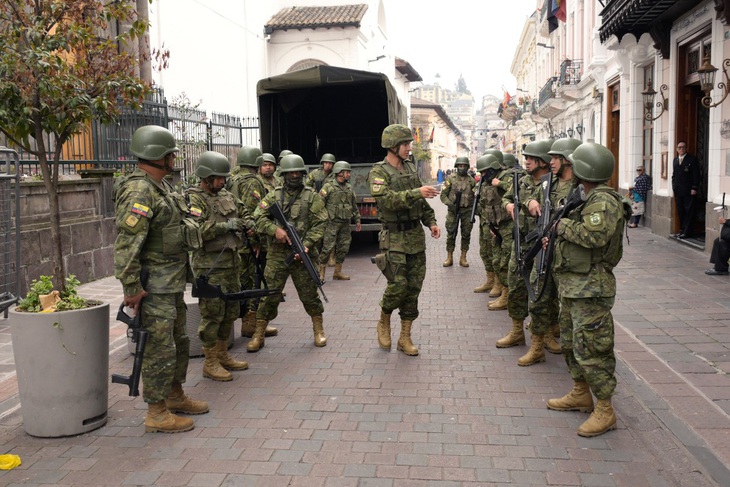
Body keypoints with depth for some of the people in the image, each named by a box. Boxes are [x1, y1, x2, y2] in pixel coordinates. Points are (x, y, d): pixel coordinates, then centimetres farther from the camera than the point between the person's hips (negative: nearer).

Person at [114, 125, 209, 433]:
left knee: (178, 341, 20)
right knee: (160, 350, -2)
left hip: (173, 283, 10)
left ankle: (175, 396, 35)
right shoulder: (138, 192, -20)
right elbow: (126, 245, -25)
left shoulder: (161, 186, 12)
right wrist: (131, 288, -24)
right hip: (154, 288, -10)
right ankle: (157, 414, 10)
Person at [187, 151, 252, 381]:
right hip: (210, 265, -8)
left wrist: (248, 224, 4)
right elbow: (196, 230, -24)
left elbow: (244, 213, 26)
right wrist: (225, 225, -23)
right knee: (212, 313, -3)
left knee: (230, 311, 15)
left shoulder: (227, 196, 13)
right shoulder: (194, 200, -11)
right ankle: (210, 363, 9)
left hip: (232, 262, 8)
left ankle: (223, 355, 29)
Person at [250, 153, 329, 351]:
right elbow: (259, 217, 3)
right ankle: (258, 335, 11)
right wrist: (275, 230, -15)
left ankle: (318, 330, 23)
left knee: (309, 294, 6)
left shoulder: (312, 197, 3)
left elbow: (319, 224, -4)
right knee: (270, 294, 2)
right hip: (277, 254, 1)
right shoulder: (274, 195, 9)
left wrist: (307, 245, -16)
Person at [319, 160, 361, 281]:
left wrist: (357, 220, 19)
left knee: (343, 248, 8)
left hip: (345, 224, 6)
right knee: (328, 248, -8)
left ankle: (337, 272, 19)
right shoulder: (328, 187, -5)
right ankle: (321, 273, 0)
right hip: (332, 223, -6)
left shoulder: (349, 188, 14)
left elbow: (354, 206, 22)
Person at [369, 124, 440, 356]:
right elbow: (387, 200, -26)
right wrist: (416, 192, -31)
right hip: (395, 238, -6)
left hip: (416, 236, 6)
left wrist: (431, 222, 9)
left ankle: (405, 338, 15)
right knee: (398, 285, -13)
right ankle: (384, 321, 16)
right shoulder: (379, 172, -9)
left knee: (414, 288, 6)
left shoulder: (410, 168, 12)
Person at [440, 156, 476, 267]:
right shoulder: (451, 178, 0)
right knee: (451, 234, 2)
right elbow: (443, 195, -1)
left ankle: (463, 258, 14)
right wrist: (450, 204, -16)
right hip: (453, 210, -1)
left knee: (466, 234, 5)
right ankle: (449, 257, 12)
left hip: (467, 211, 1)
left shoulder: (471, 180, 5)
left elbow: (475, 196, 8)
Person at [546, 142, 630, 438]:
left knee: (591, 349, -6)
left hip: (590, 290, -11)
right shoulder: (589, 197, 14)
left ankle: (605, 411, 4)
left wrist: (564, 226, -16)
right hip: (573, 285, 11)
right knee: (571, 343, 20)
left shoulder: (603, 200, -18)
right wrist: (558, 233, 5)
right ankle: (581, 394, 35)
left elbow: (594, 236, -31)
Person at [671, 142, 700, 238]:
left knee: (688, 212, -2)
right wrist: (673, 186, 9)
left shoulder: (692, 159, -4)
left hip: (688, 191, -6)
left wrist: (694, 188, -13)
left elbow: (696, 175, -7)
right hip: (678, 190, 6)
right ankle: (682, 230, 16)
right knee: (680, 212, 9)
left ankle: (686, 232, 0)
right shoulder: (675, 160, 14)